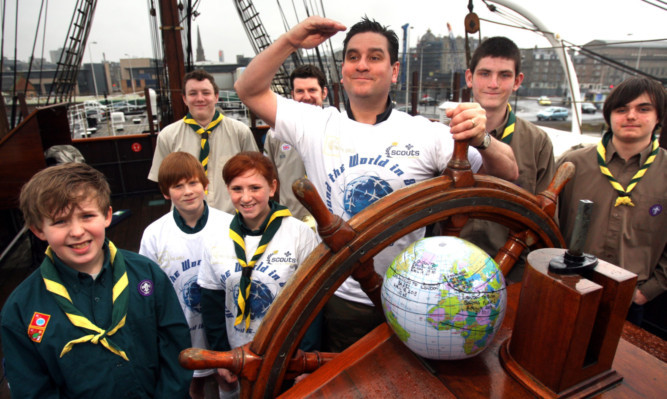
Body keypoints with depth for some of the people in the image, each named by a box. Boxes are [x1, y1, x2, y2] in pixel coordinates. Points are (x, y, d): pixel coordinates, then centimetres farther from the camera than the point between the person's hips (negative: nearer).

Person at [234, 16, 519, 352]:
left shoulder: (426, 133, -7)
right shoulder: (316, 125, -3)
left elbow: (507, 174, -6)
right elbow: (249, 90, 0)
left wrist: (482, 140, -27)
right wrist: (291, 41, -11)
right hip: (338, 298, 1)